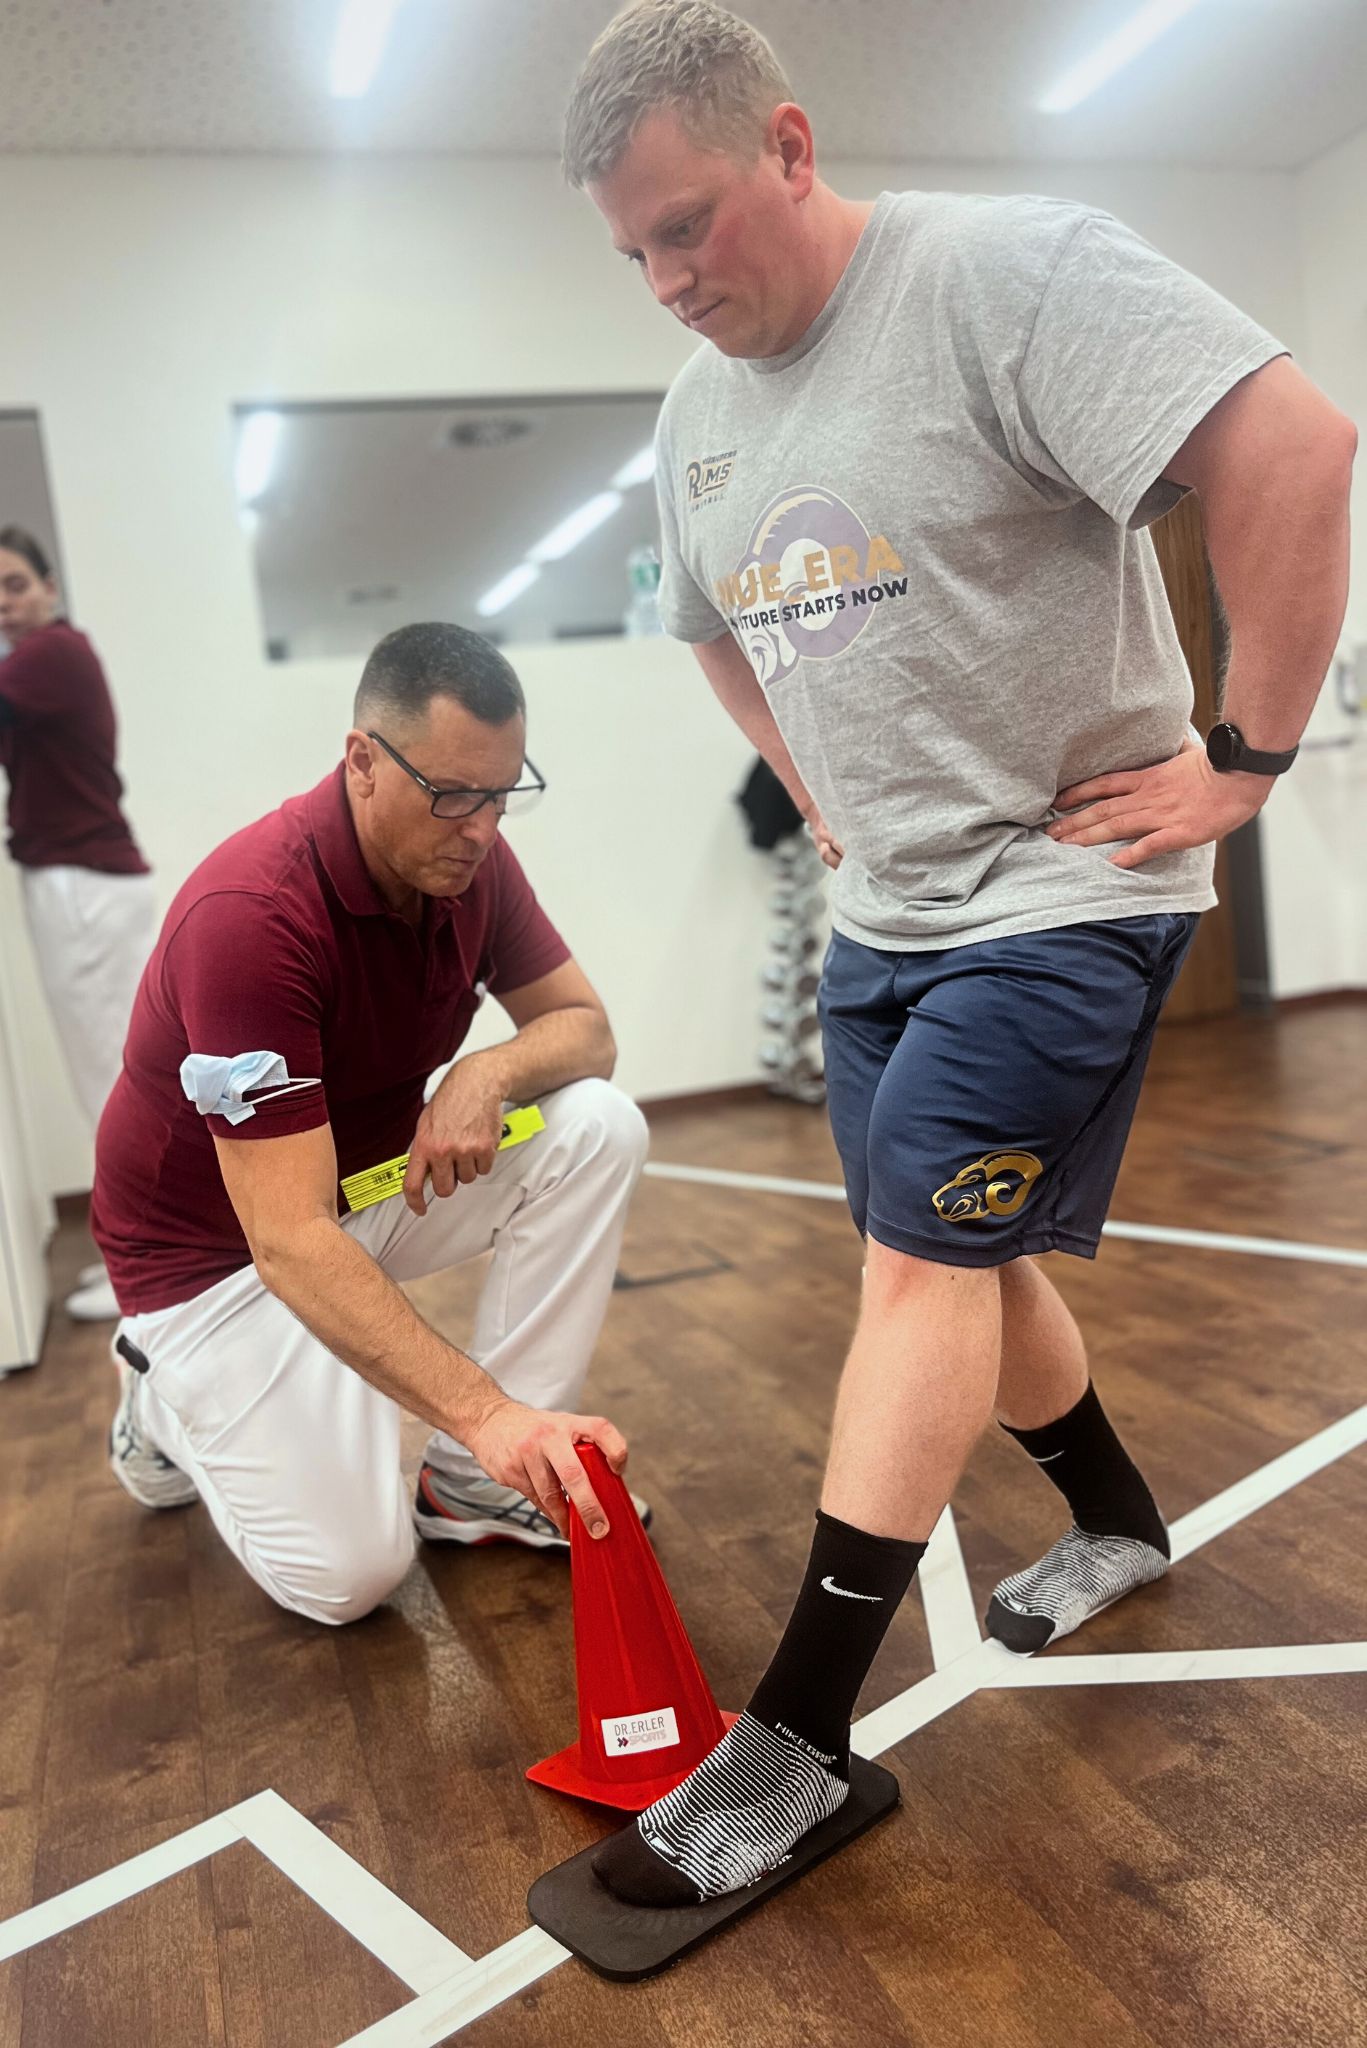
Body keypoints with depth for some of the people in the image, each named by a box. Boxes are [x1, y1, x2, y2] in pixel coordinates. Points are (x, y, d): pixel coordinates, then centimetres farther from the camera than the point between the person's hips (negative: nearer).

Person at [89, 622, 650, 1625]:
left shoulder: (470, 858, -12)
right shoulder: (250, 914, -34)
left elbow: (585, 1028, -4)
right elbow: (289, 1242, -37)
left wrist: (491, 1071, -28)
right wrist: (487, 1409, -44)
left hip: (375, 1180, 7)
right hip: (218, 1242, -6)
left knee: (599, 1126, -17)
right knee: (350, 1573, -14)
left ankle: (476, 1477, -6)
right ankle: (170, 1396, 15)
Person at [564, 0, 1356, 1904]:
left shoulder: (1006, 272, -14)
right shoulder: (699, 412, 10)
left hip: (1062, 893, -8)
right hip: (884, 909, 8)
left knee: (925, 1260, -10)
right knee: (967, 1258, 14)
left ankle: (799, 1736, 0)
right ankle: (1119, 1520, 39)